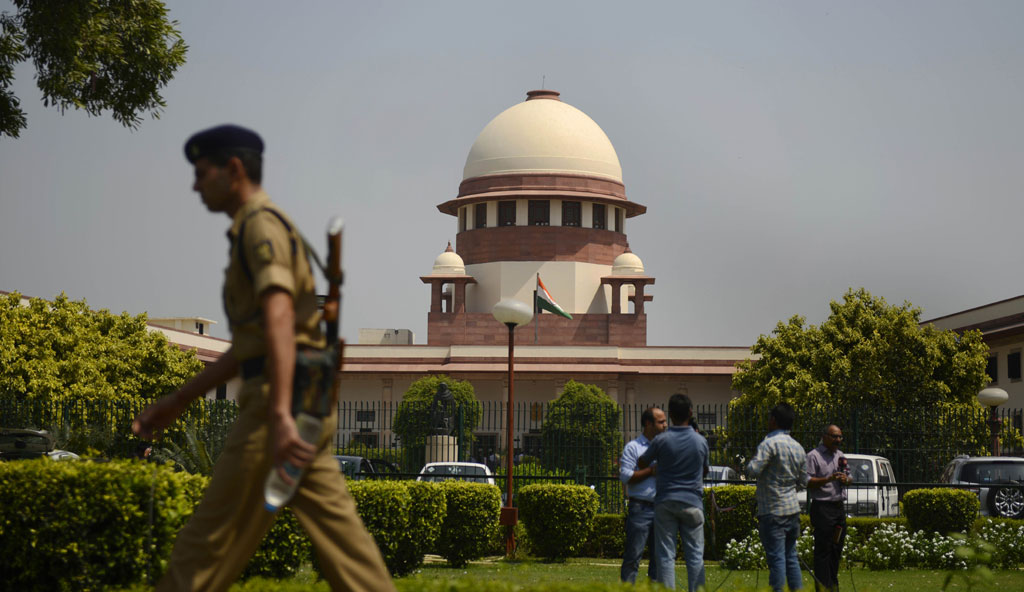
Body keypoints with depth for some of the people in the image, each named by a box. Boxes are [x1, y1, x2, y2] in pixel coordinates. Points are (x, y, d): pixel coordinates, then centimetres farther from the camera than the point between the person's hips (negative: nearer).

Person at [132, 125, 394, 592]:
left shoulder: (261, 224, -7)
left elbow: (280, 319, -24)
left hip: (280, 398, -10)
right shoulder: (255, 230, 24)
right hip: (307, 402, 10)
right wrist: (179, 401, 30)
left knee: (212, 537, -3)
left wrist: (279, 413, -35)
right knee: (337, 531, 5)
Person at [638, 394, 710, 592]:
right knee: (695, 555, 5)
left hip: (665, 501, -1)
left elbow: (641, 464, 7)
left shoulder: (661, 440, -7)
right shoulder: (700, 441, -1)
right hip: (692, 502, 1)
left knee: (665, 555, 2)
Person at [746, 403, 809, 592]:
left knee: (776, 558, -6)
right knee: (791, 557, 12)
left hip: (773, 512, -7)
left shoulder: (770, 443, -13)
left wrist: (751, 461, -2)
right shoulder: (798, 447, 12)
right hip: (793, 509, 7)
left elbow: (753, 470, -23)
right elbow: (803, 482, 17)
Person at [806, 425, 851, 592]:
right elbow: (807, 482, -14)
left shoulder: (840, 455, 18)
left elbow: (849, 478, 26)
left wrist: (846, 479, 3)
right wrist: (829, 479, -23)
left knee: (836, 549, 10)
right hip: (822, 508, -8)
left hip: (839, 507, 8)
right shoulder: (814, 456, -6)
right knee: (823, 551, -9)